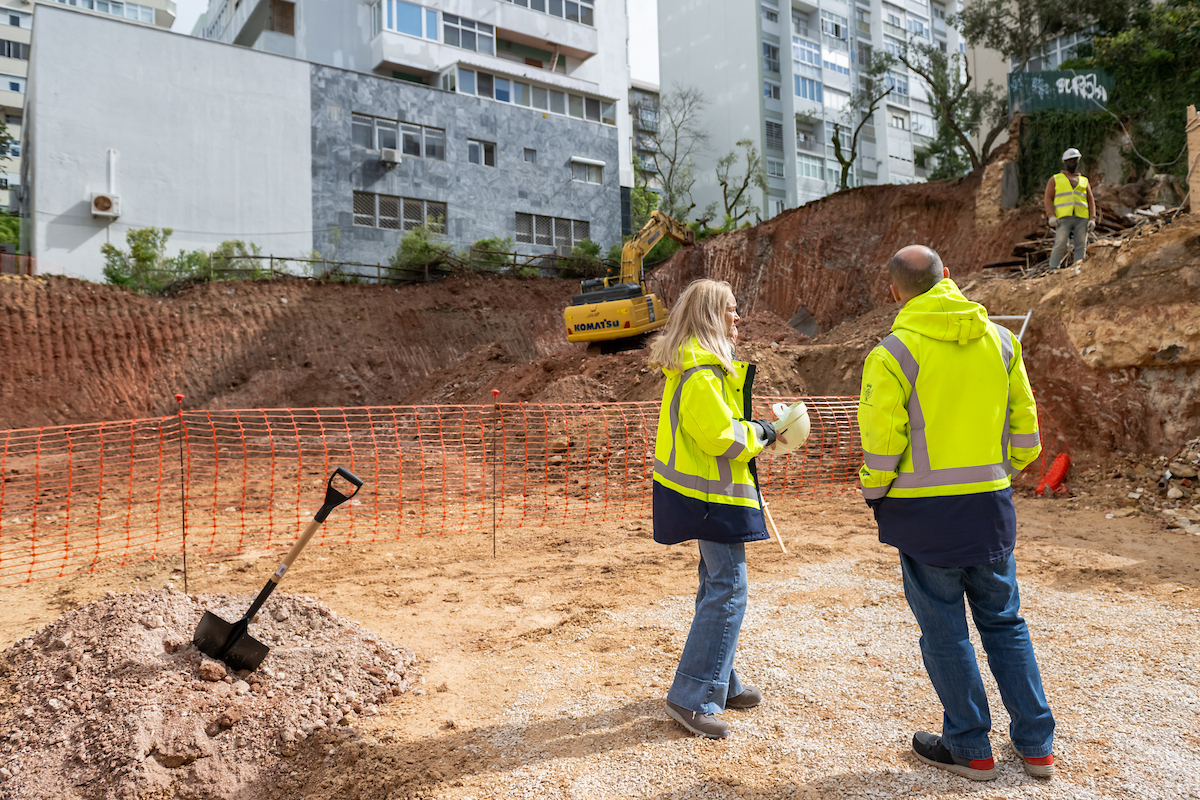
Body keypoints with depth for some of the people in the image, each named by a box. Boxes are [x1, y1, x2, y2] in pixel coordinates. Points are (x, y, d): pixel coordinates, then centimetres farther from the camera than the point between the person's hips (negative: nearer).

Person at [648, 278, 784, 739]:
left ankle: (720, 683, 30)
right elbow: (723, 437, -21)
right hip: (713, 494, -11)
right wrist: (761, 433, -5)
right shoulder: (701, 373, -19)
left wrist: (755, 429, 5)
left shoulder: (709, 364, 15)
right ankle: (692, 699, -1)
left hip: (705, 492, 11)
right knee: (728, 590, -7)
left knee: (717, 585, 17)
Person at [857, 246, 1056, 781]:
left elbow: (881, 438, -13)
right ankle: (1035, 744, 28)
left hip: (926, 512, -5)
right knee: (1004, 621, 19)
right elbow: (1024, 423, 8)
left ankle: (970, 749, 22)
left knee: (945, 631, 9)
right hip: (990, 504, 5)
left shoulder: (894, 352, -13)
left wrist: (874, 493, 4)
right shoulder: (1000, 340, 4)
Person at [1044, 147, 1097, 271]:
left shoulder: (1084, 181, 24)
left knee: (1081, 247, -4)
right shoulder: (1055, 179, 16)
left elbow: (1091, 200, 18)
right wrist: (1051, 216, -11)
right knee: (1060, 246, -15)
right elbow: (1048, 198, 5)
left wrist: (1092, 219, 4)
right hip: (1064, 218, -3)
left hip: (1082, 219, 3)